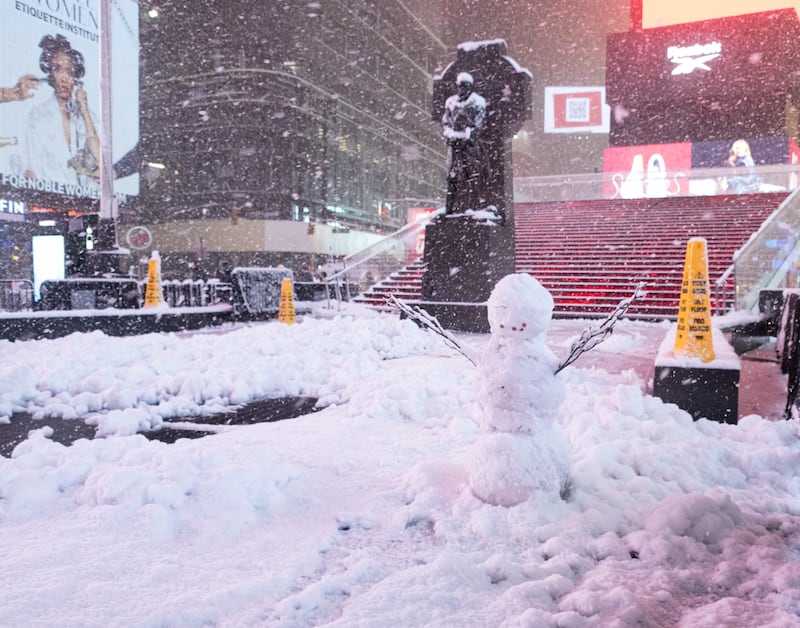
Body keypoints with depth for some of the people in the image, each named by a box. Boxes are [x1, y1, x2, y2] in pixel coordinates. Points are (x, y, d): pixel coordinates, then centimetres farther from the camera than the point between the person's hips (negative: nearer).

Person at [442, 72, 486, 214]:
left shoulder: (478, 101, 3)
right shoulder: (451, 101, 15)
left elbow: (479, 123, -3)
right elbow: (445, 121, 15)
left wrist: (468, 136, -12)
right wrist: (450, 134, -2)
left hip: (471, 142, -3)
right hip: (454, 142, 3)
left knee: (472, 173, -7)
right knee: (452, 174, 0)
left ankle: (471, 205, -5)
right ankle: (451, 206, 3)